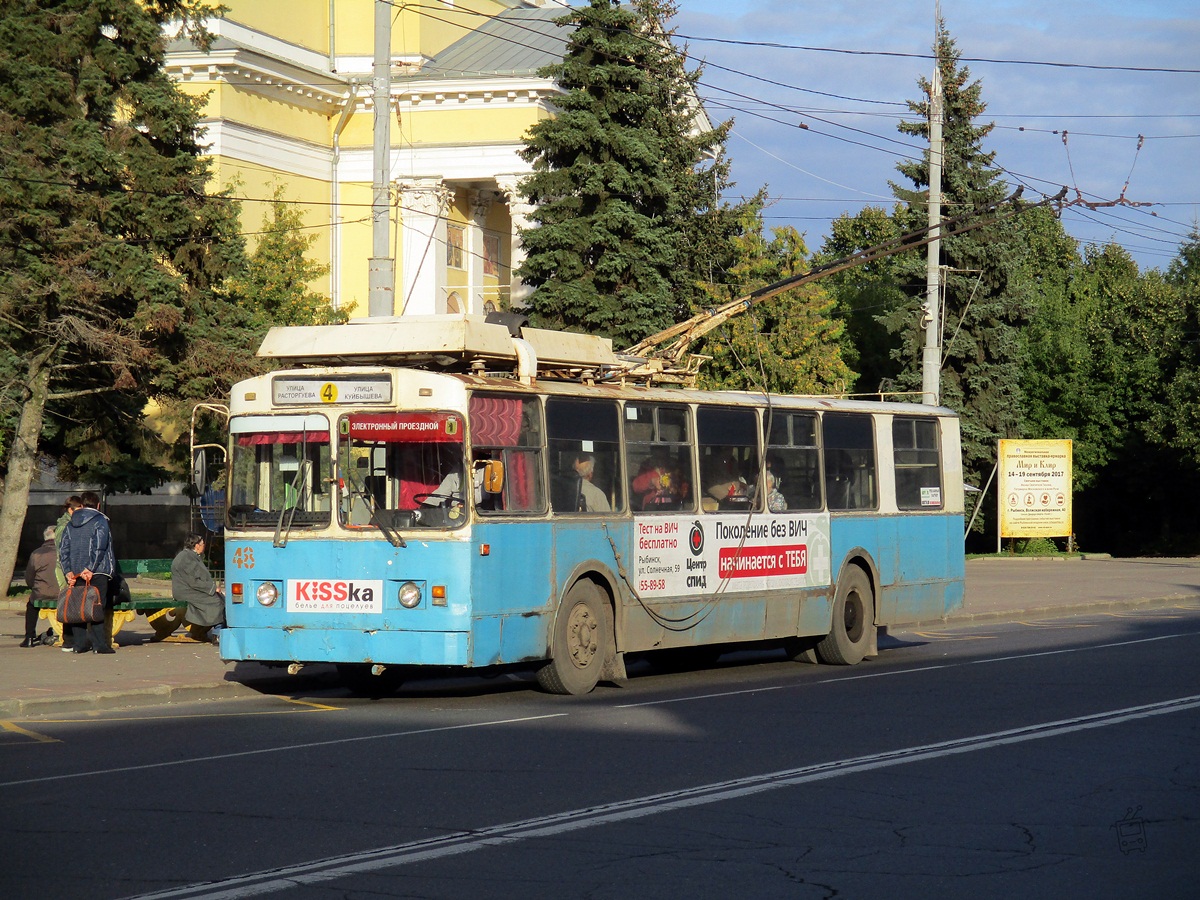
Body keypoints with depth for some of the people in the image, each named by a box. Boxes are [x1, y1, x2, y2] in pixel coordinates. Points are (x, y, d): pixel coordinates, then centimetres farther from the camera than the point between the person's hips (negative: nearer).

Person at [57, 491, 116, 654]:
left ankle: (79, 643, 4)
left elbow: (63, 549, 8)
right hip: (97, 573, -4)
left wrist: (68, 572, 2)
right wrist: (90, 569, -14)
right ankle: (99, 643, -10)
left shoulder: (70, 524, 15)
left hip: (75, 573, 4)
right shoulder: (100, 521, 0)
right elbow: (99, 547, -13)